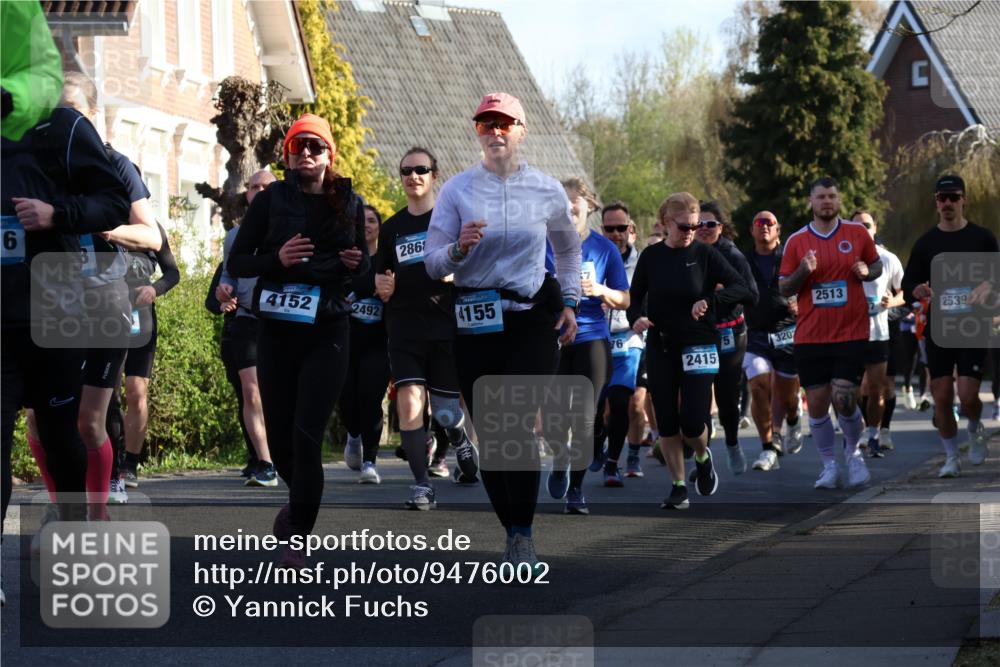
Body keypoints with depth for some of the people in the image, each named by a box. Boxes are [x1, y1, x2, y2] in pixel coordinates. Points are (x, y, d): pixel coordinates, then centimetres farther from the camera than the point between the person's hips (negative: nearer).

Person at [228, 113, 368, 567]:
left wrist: (356, 263, -5)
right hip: (276, 329, 1)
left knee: (307, 435, -12)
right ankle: (300, 500, 37)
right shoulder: (271, 200, 2)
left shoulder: (349, 203, 6)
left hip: (327, 332, -1)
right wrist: (278, 259, -16)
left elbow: (362, 265, 18)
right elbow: (236, 263, 1)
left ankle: (297, 539, -8)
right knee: (279, 433, 6)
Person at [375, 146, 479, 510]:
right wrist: (380, 285, -1)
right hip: (405, 327, 2)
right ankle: (422, 485, -9)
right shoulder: (392, 227, 12)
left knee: (445, 409, 3)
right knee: (409, 401, -14)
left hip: (447, 325, -2)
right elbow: (382, 276, 22)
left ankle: (463, 445, 39)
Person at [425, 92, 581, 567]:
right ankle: (513, 533, 15)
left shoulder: (546, 191, 5)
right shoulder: (458, 190, 3)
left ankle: (523, 534, -15)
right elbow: (432, 264, 1)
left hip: (532, 319, -1)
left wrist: (569, 303, 17)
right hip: (474, 323, 1)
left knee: (519, 424, -17)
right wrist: (459, 248, -19)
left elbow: (568, 248, 24)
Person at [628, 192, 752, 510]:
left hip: (698, 346, -3)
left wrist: (710, 300, -23)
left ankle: (703, 458, 24)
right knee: (667, 422, 2)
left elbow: (741, 289, -8)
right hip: (660, 348, 3)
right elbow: (635, 296, 10)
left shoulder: (704, 254, -3)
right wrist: (636, 317, -12)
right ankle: (678, 487, 13)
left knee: (693, 422, -10)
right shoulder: (651, 256, 4)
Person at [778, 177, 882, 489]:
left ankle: (853, 452, 18)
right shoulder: (796, 241, 3)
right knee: (817, 403, 1)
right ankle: (829, 465, 15)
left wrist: (866, 272, -9)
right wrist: (803, 271, -15)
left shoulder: (857, 233, 3)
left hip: (851, 332, -1)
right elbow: (784, 288, 5)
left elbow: (877, 266, 14)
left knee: (844, 400, -8)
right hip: (810, 335, 1)